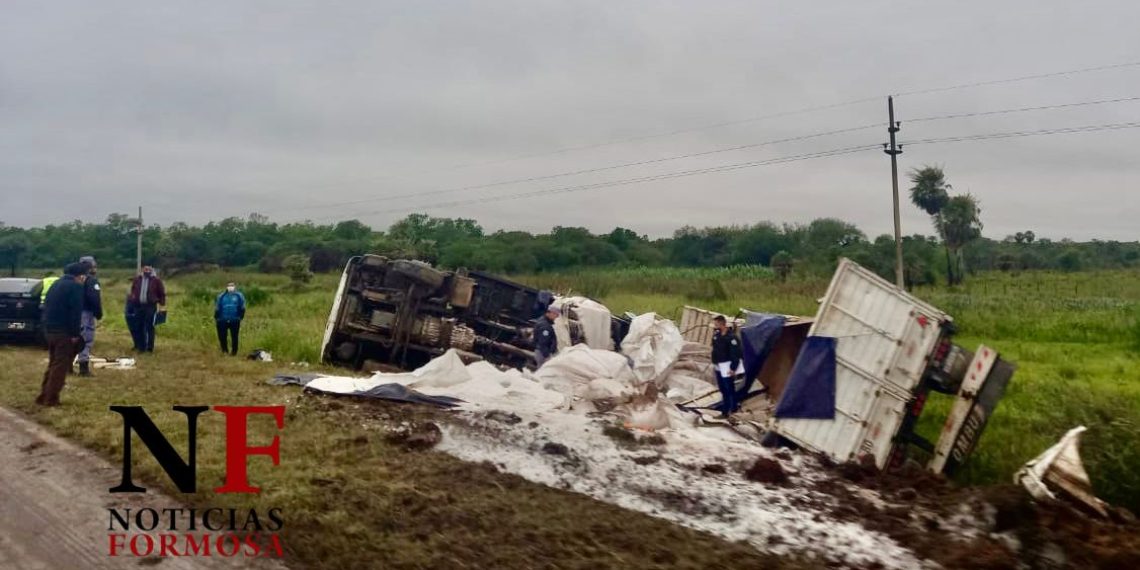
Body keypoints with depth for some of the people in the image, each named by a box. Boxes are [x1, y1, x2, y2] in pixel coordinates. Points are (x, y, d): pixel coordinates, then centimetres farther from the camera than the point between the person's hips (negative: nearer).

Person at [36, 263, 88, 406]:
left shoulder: (56, 284, 17)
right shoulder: (76, 287, -12)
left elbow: (47, 307, 19)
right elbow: (76, 312, -18)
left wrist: (47, 326, 20)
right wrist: (75, 334, -17)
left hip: (49, 329, 9)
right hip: (64, 332, -9)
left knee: (53, 364, 18)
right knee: (61, 366, -2)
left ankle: (43, 396, 18)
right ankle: (50, 399, -1)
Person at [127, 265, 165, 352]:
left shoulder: (156, 280, -5)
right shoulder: (137, 278, 6)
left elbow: (162, 293, 2)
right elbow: (133, 290, 19)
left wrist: (161, 305, 0)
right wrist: (132, 301, 14)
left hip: (150, 306, -4)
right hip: (138, 306, 4)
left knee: (149, 327, -2)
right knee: (139, 327, 9)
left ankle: (149, 347, 5)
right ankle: (140, 346, 18)